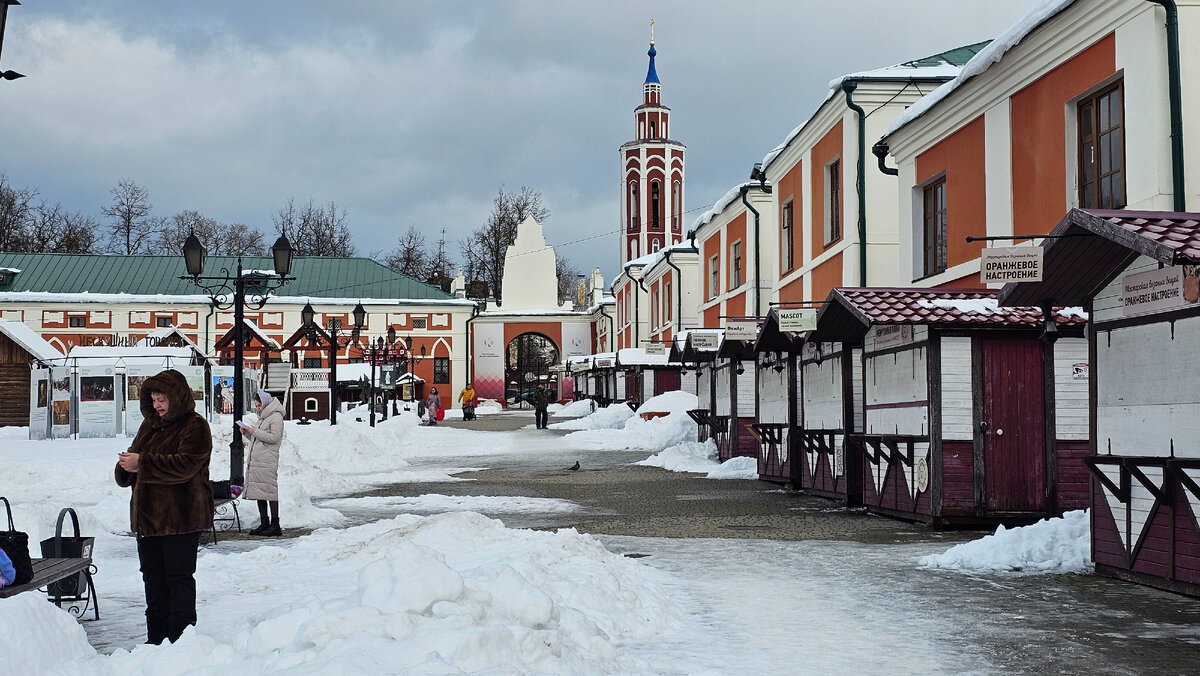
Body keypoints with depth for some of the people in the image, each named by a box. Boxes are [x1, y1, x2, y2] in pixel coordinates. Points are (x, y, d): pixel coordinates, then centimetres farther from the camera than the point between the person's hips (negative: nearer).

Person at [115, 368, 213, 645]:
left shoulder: (194, 426, -8)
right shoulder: (149, 425, 16)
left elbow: (184, 466, -22)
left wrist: (142, 463, -22)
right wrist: (127, 468, -4)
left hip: (181, 517, -8)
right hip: (147, 516, 8)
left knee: (179, 578, -3)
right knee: (153, 580, 12)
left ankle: (181, 637, 3)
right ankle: (156, 639, 20)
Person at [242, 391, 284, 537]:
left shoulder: (276, 417, -5)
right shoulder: (262, 417, 22)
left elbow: (274, 437, -15)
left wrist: (256, 432, -13)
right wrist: (247, 433, 10)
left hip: (268, 461, -9)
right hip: (255, 459, 9)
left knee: (270, 490, -9)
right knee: (258, 491, 8)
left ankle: (275, 525, -6)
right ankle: (264, 523, 14)